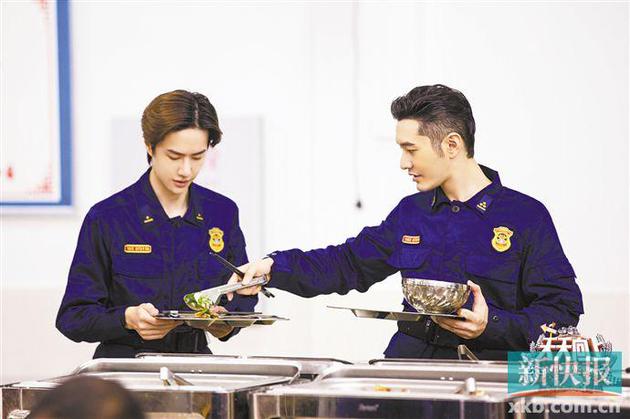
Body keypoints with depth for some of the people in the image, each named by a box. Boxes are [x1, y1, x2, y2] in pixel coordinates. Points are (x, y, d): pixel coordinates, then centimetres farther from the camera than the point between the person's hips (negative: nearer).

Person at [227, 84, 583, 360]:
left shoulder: (526, 216, -1)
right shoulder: (410, 212, 18)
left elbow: (563, 308, -3)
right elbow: (348, 263, 26)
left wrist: (492, 326, -17)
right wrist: (274, 268, 13)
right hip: (409, 360, 5)